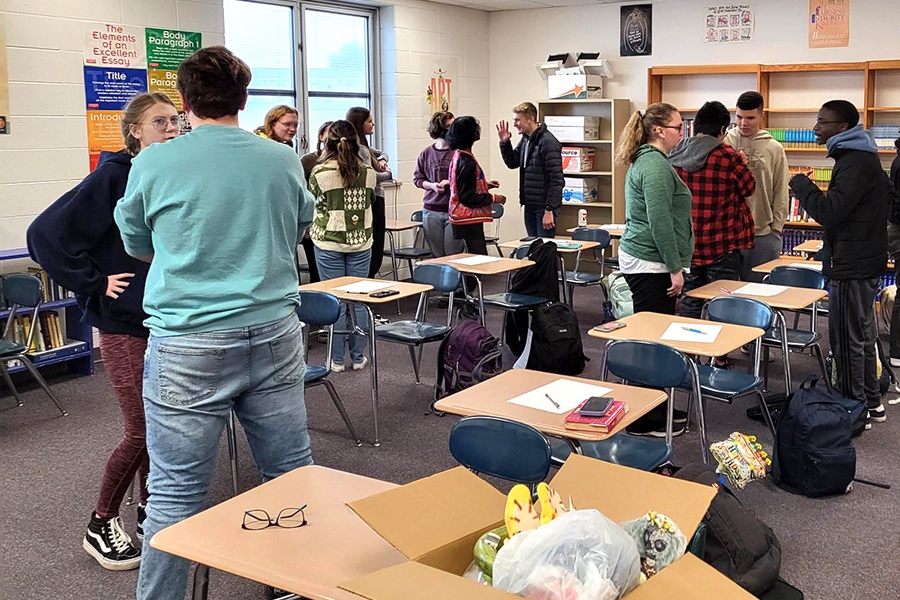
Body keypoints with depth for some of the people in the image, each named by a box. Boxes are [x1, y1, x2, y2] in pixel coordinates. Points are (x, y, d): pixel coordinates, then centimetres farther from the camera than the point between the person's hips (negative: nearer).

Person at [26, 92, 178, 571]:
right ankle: (101, 527, 16)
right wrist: (94, 284, -15)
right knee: (141, 432, -3)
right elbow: (46, 233, -17)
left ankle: (150, 511, 30)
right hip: (125, 324, -6)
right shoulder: (114, 177, -13)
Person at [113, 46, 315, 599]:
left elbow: (139, 248, 12)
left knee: (175, 493, 6)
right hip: (275, 336, 3)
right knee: (294, 473, 15)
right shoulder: (284, 161, 3)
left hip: (189, 349, -3)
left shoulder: (152, 165, -4)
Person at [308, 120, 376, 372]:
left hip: (329, 242, -2)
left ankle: (337, 360, 11)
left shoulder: (320, 172, -10)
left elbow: (314, 204, 1)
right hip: (360, 241, 3)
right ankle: (358, 357, 16)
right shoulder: (368, 172, -1)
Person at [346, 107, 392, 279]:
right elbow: (370, 176, -24)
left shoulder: (363, 147, 15)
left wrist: (382, 160, 7)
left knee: (375, 254, 12)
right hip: (373, 202, -10)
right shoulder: (360, 149, -15)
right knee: (374, 255, -8)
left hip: (374, 201, 10)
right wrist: (388, 174, -5)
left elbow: (382, 153, 31)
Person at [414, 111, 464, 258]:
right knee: (437, 257, 8)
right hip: (431, 212, 2)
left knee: (453, 256, -2)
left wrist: (450, 182, -12)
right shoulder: (427, 153, 5)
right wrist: (432, 185, -6)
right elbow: (417, 178, 12)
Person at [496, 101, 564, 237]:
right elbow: (512, 163, 21)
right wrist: (504, 142, 4)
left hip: (544, 207, -8)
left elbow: (556, 179, -19)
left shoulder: (548, 142, -16)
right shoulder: (525, 139, 10)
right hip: (529, 206, 8)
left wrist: (549, 210, -21)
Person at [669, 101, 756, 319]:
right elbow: (749, 188, -2)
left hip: (687, 245, 5)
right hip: (723, 246, -5)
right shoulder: (728, 156, -15)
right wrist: (740, 164, 17)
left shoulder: (675, 156, 0)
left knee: (690, 303, 15)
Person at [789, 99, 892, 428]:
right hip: (863, 261, 11)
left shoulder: (855, 161, -19)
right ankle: (871, 402, 30)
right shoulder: (862, 156, 15)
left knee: (848, 339, -3)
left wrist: (802, 185, -12)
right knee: (861, 335, 19)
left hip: (852, 266, -11)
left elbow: (830, 212, -26)